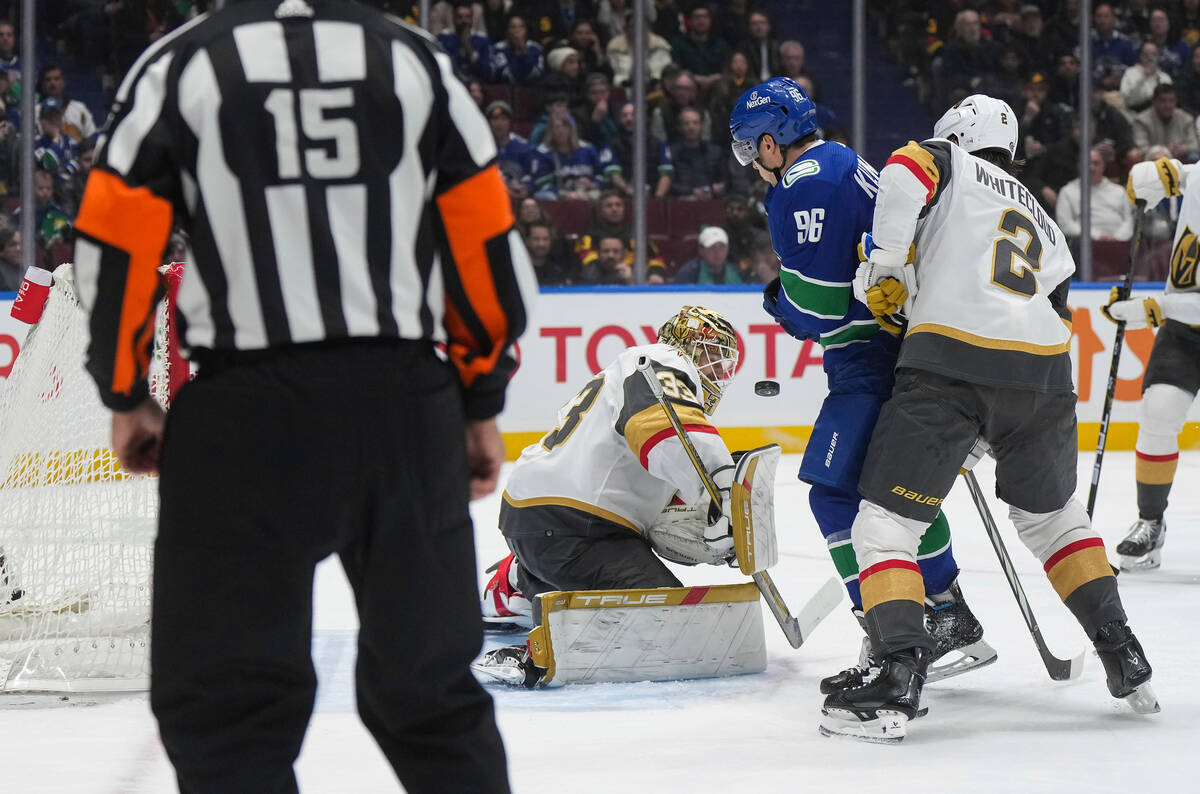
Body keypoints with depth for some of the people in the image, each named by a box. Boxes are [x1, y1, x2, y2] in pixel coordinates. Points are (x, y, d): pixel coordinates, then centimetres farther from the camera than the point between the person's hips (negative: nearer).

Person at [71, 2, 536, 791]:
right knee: (429, 681, 15)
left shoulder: (181, 65, 1)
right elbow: (486, 245, 6)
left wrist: (127, 397, 12)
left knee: (225, 695, 3)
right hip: (403, 402, 3)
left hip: (246, 406, -2)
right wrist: (481, 402, 16)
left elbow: (118, 246, -1)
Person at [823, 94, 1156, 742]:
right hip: (1044, 369, 6)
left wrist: (885, 267, 0)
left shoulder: (951, 162, 16)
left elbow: (906, 174, -8)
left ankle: (901, 679, -17)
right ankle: (1123, 659, 25)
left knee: (885, 523, -1)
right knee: (1051, 514, 29)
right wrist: (987, 433, 34)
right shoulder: (1047, 229, 32)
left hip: (950, 360, -6)